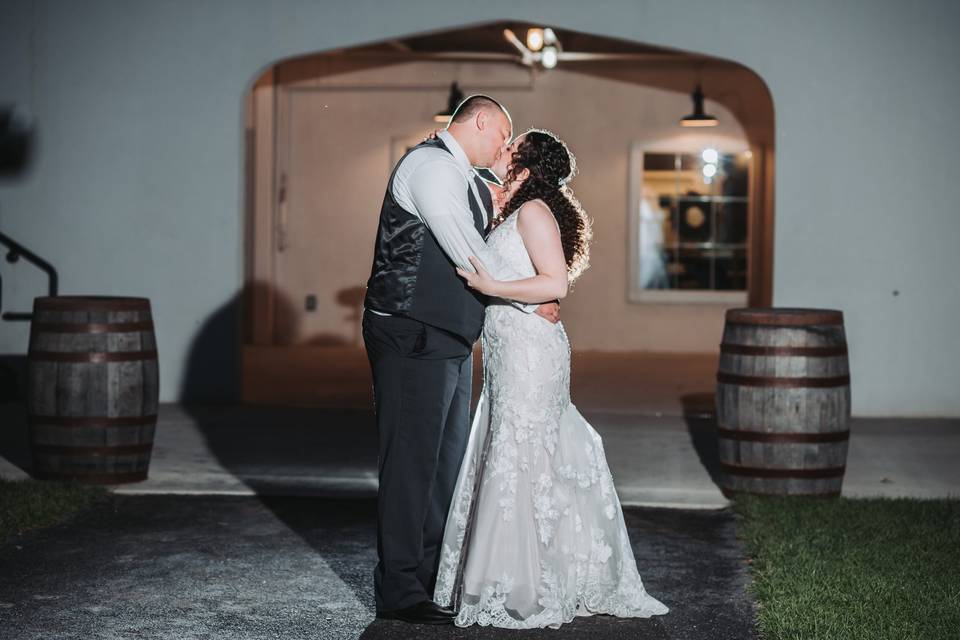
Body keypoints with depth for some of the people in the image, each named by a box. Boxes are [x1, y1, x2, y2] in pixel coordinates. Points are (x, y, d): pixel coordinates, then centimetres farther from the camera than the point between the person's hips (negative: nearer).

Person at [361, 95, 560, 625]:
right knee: (411, 459, -6)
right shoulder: (431, 165, -13)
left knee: (448, 458, 15)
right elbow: (468, 253, -19)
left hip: (448, 341, 10)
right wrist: (533, 301, -12)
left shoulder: (464, 179, 19)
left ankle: (434, 573, 26)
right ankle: (399, 590, 1)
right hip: (412, 338, -10)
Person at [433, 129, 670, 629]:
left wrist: (490, 286, -24)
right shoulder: (514, 215, 17)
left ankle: (526, 596, 1)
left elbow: (556, 282, -21)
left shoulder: (534, 211, -12)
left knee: (518, 463, -6)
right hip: (510, 353, 10)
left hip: (530, 350, -10)